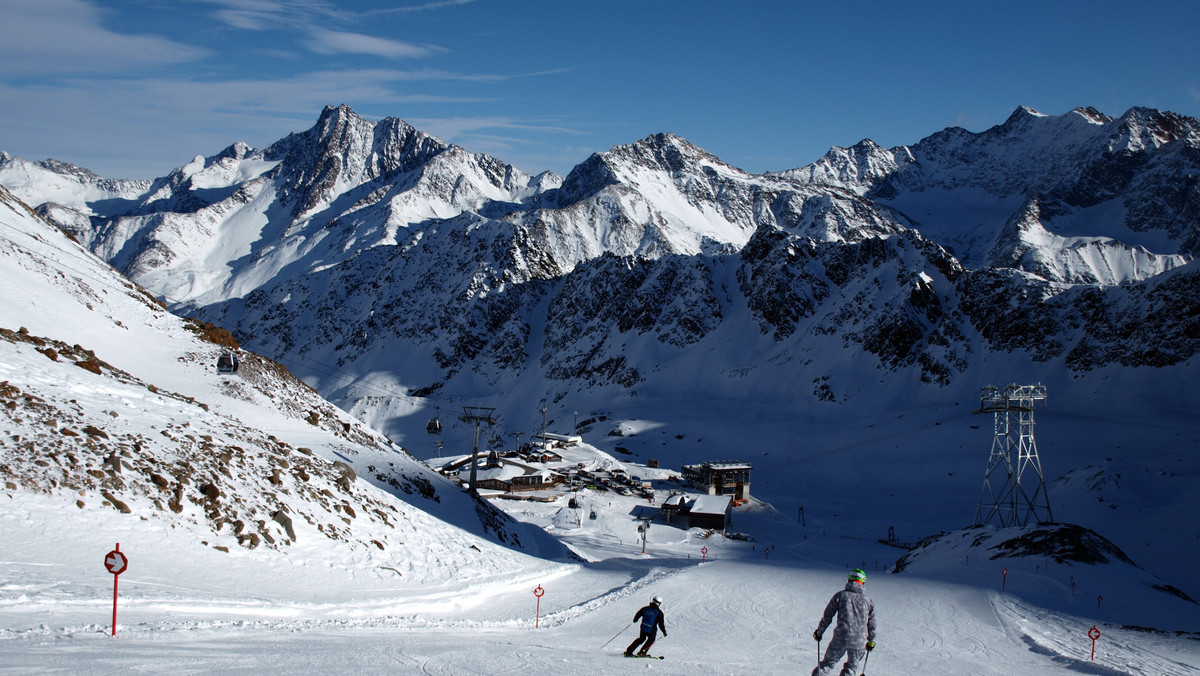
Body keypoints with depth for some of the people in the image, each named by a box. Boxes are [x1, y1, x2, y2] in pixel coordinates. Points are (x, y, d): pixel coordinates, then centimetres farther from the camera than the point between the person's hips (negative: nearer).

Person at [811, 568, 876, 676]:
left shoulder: (840, 595, 2)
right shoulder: (867, 600, 7)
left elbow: (827, 616, 3)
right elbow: (871, 623, 13)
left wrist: (819, 632, 14)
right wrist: (871, 641, 26)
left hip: (840, 638, -1)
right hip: (859, 641, 1)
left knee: (828, 663, 11)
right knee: (852, 667, 18)